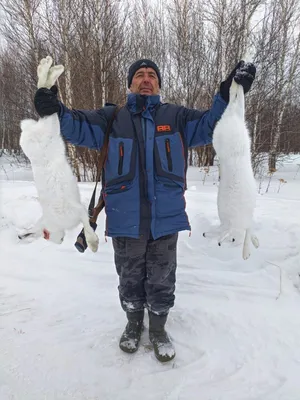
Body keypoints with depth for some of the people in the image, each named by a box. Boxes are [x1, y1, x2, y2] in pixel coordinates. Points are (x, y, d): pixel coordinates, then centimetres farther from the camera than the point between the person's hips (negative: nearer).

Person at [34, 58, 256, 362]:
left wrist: (228, 95, -13)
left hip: (166, 220, 0)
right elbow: (78, 127, -1)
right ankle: (134, 324, 45)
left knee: (162, 282, 15)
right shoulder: (111, 118, 6)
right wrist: (55, 111, -21)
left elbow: (209, 125, 3)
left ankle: (158, 330, 41)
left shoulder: (175, 116, 7)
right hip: (125, 221, 0)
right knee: (129, 280, 19)